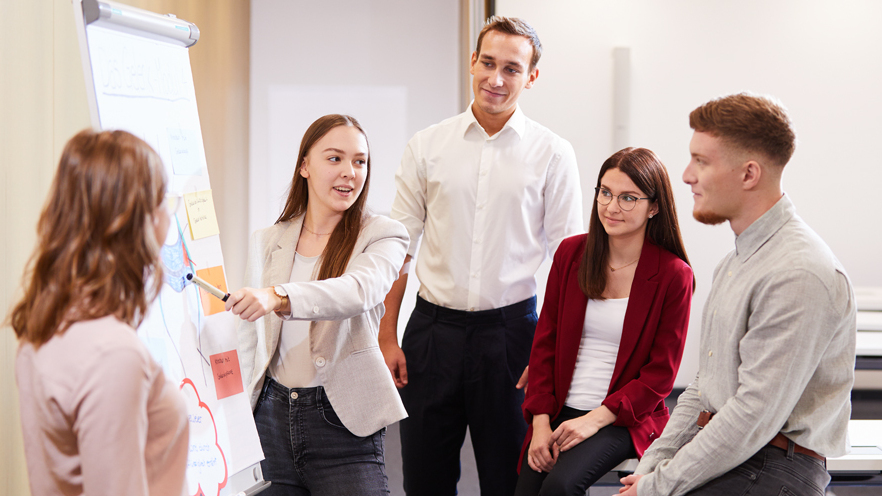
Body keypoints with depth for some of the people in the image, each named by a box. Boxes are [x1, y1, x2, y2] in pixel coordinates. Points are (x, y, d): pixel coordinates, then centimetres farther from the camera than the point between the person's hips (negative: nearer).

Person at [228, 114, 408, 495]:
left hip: (343, 422, -3)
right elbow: (248, 341, 12)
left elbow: (360, 289, -25)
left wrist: (278, 297, -40)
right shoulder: (266, 242, 10)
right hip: (271, 415, 3)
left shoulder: (383, 235, -2)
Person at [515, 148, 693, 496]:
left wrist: (596, 419, -15)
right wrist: (541, 422, -3)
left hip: (625, 419, -4)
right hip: (559, 412, 4)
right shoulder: (570, 253, 5)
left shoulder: (674, 275, -6)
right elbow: (544, 344, 7)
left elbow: (660, 374, -5)